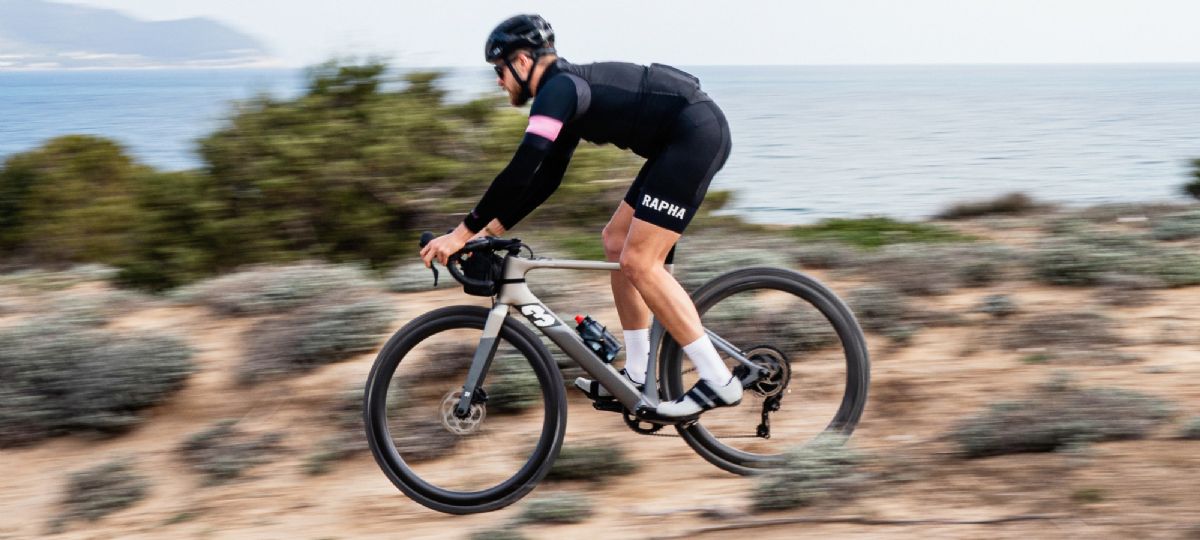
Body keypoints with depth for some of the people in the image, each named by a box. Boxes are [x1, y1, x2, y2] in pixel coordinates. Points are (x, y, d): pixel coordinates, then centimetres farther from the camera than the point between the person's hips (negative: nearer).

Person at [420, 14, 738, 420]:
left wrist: (463, 233, -17)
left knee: (638, 263, -12)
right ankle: (637, 378, 16)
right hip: (686, 139, 11)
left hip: (696, 134, -11)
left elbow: (521, 171, -21)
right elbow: (545, 177, 23)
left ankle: (718, 382, -11)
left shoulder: (557, 89, -13)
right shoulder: (567, 90, 19)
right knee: (616, 241, 14)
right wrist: (493, 227, 18)